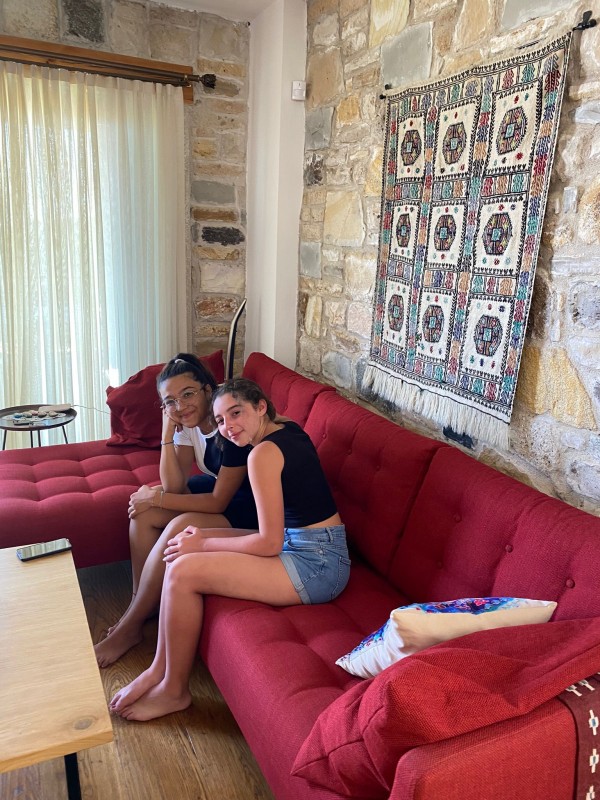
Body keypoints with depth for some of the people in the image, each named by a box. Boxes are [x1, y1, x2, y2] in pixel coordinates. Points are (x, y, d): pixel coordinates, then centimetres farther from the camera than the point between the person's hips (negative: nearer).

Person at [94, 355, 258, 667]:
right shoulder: (188, 421, -4)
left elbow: (218, 502, -24)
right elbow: (175, 487, -9)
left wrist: (157, 497, -19)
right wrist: (167, 433, -18)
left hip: (248, 506, -8)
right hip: (218, 488, 8)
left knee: (180, 528, -27)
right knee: (143, 512, -8)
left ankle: (129, 628, -8)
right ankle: (137, 607, 4)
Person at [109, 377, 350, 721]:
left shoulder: (264, 453, -20)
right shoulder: (288, 428, 8)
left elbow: (270, 543, -20)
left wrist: (203, 544, -8)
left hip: (316, 564, -10)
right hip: (313, 552, 10)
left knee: (184, 571, -16)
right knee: (181, 552, 5)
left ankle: (175, 690, 6)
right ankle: (159, 669, 12)